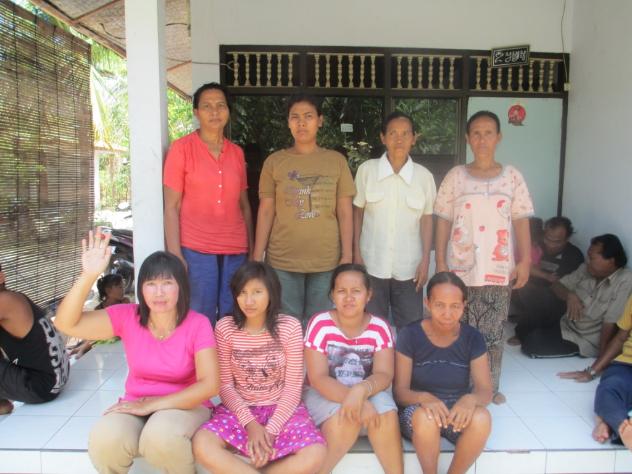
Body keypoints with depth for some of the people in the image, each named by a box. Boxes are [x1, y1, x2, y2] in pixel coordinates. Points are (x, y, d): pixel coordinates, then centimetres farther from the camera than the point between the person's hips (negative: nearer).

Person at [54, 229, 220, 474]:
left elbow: (210, 384, -20)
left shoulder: (198, 324, -15)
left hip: (185, 404, -2)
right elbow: (66, 324, -17)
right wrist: (89, 275, -32)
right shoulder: (127, 317, -8)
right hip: (137, 404, 2)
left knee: (162, 437, -35)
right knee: (105, 440, -29)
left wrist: (153, 404, -23)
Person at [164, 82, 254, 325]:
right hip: (196, 251, -3)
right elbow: (171, 207, -4)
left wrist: (252, 249, 9)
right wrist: (175, 255, -11)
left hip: (235, 252, 4)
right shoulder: (181, 148, -1)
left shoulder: (237, 152, 10)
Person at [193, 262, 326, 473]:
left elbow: (293, 386, -8)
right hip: (240, 408, 1)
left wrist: (271, 429, -17)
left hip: (282, 408, 0)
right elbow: (225, 385, -4)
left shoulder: (290, 327, -10)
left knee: (315, 455, -27)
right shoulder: (225, 328, -7)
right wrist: (250, 423, -17)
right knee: (201, 445, -28)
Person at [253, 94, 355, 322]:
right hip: (282, 261, 0)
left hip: (326, 261, 0)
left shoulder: (337, 161, 5)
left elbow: (345, 212, 4)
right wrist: (257, 258, 0)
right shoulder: (274, 161, 4)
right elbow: (266, 212, 4)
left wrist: (347, 256, -2)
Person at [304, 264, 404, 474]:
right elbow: (318, 378, -18)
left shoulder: (380, 328, -7)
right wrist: (351, 398, -34)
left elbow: (384, 375, -16)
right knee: (346, 416, -32)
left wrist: (361, 391, -38)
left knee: (385, 413, -28)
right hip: (324, 395, -2)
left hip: (368, 394, 2)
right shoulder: (320, 324, -13)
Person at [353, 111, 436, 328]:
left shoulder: (424, 176, -1)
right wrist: (356, 253, -1)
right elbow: (357, 212, 3)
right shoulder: (367, 169, -2)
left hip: (409, 267, 1)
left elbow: (426, 219, 4)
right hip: (372, 264, 0)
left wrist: (425, 260, -1)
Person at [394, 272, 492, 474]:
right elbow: (400, 391, -12)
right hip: (418, 410, -2)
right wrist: (424, 398, -36)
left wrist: (471, 399, -34)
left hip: (458, 410, 2)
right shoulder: (409, 335, -13)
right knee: (426, 417, -37)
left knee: (481, 419, -31)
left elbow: (485, 391, -9)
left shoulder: (473, 338, -6)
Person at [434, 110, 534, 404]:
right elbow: (443, 222, 3)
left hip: (499, 269, 1)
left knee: (493, 333, 6)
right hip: (461, 268, 0)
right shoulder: (455, 176, 3)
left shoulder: (512, 176, 5)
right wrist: (440, 263, -2)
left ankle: (490, 387, 24)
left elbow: (521, 222, 5)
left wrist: (524, 261, -3)